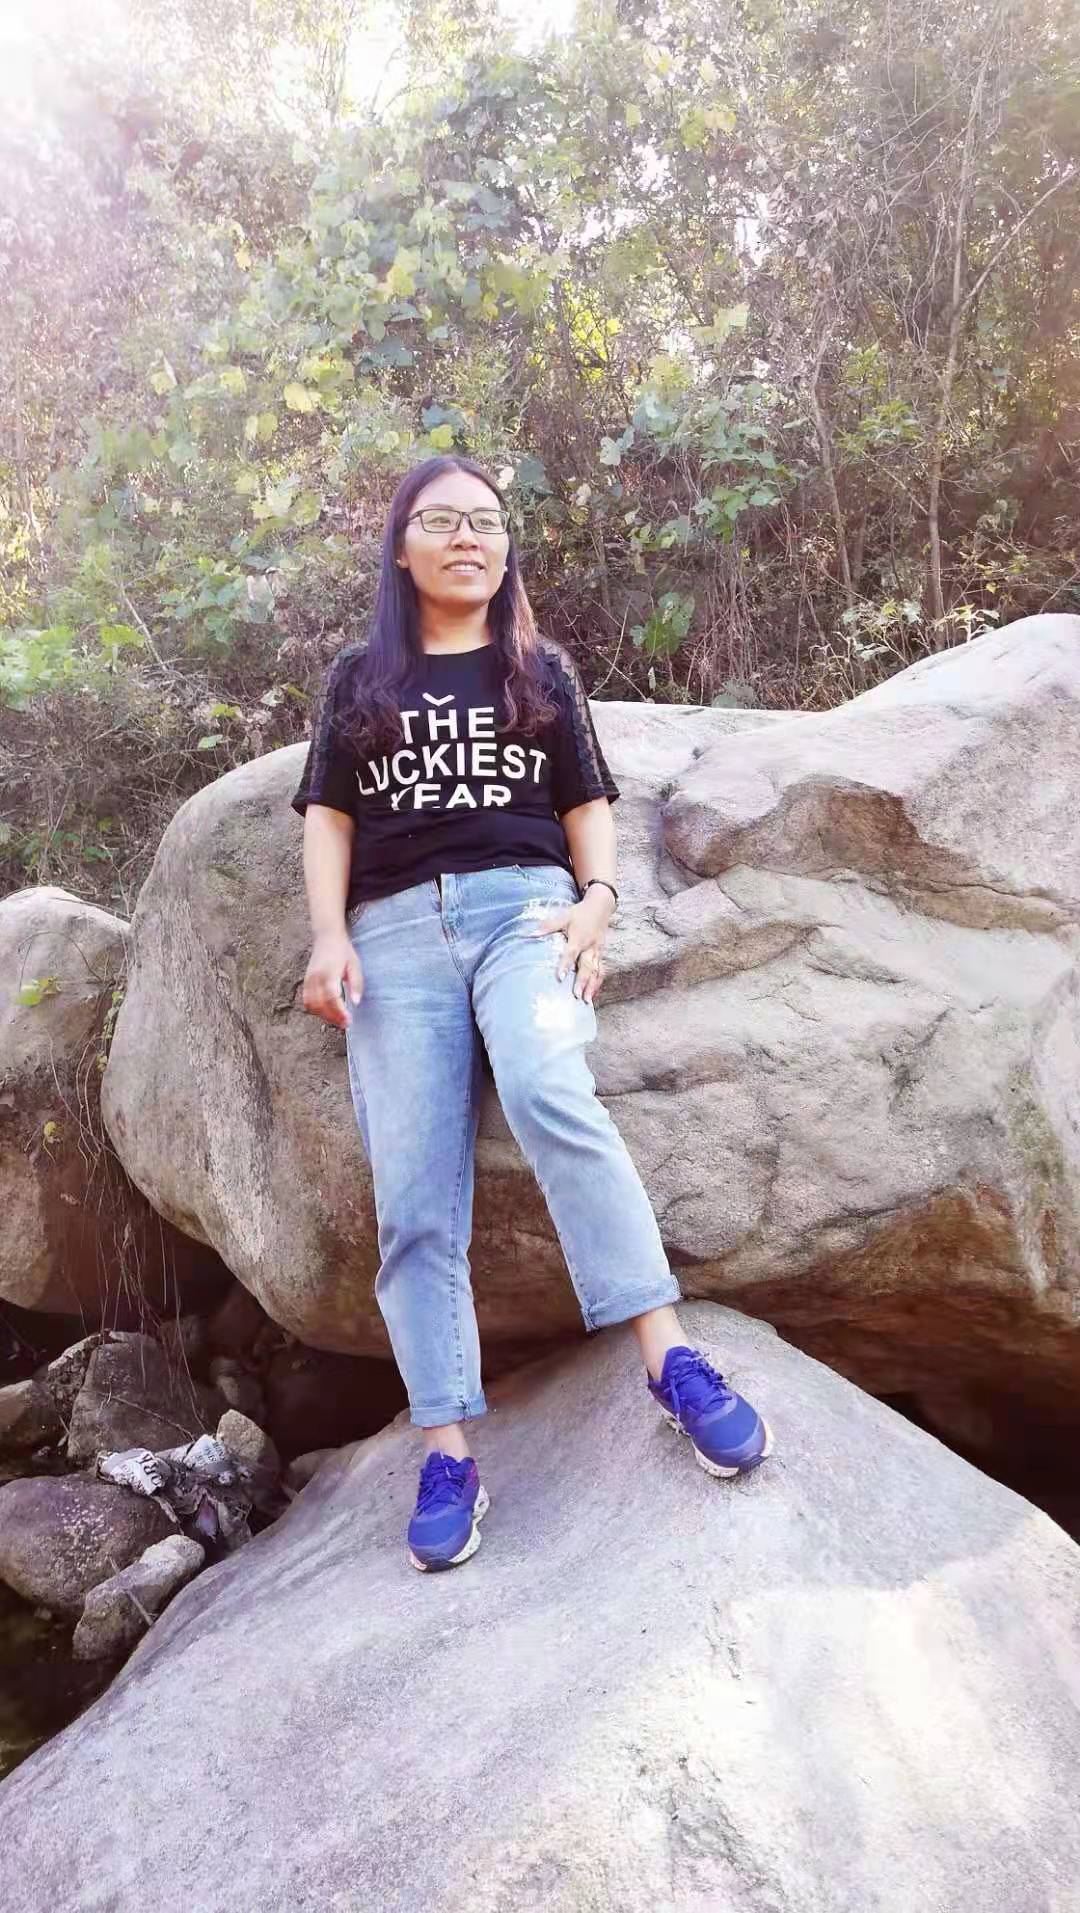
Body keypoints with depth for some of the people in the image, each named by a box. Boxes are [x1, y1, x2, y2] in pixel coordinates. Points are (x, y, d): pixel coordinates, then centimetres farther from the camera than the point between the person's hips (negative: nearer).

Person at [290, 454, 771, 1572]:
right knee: (413, 1197, -11)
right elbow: (327, 817, 13)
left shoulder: (541, 671, 20)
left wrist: (596, 900, -4)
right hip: (395, 927, 2)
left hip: (523, 902, -1)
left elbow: (585, 801, 15)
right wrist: (328, 938, -3)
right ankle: (446, 1456, -10)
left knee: (548, 1093, -33)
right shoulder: (358, 679, 20)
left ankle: (670, 1361, -32)